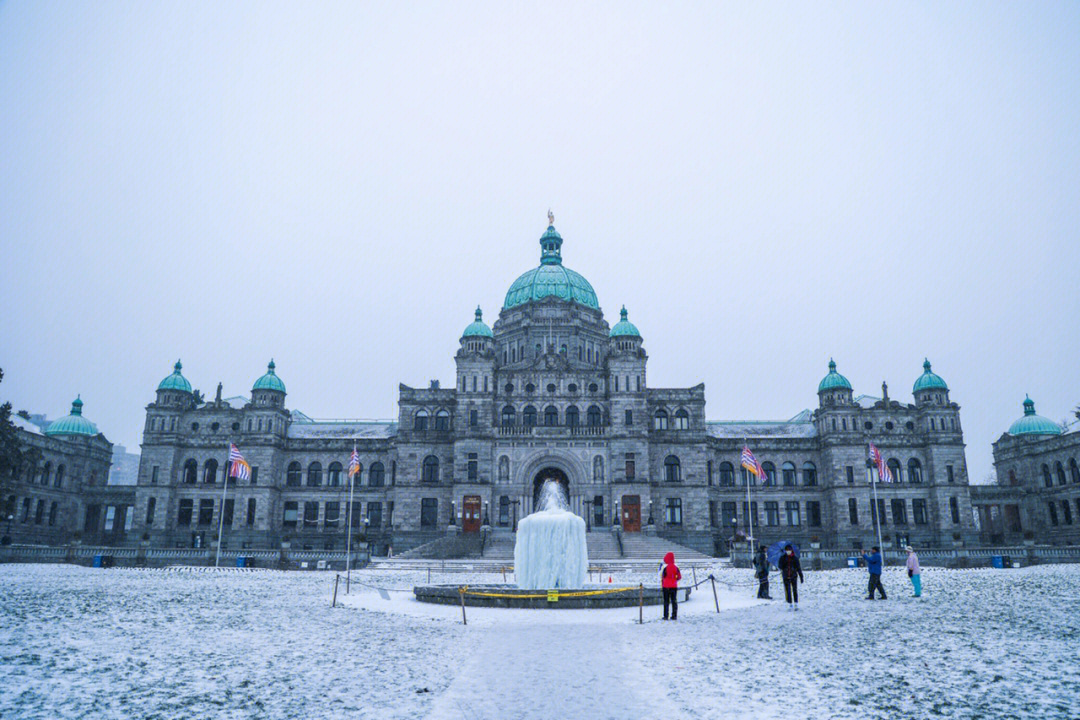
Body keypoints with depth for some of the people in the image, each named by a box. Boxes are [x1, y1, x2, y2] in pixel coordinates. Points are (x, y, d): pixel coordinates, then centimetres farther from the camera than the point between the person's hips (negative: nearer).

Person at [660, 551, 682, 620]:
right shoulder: (676, 567, 2)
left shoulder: (665, 567, -12)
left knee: (666, 602, 2)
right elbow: (679, 577, 6)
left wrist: (661, 586, 1)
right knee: (674, 601, 9)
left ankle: (666, 616, 1)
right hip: (674, 586, 4)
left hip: (666, 587, -4)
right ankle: (674, 616, 8)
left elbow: (663, 577, -9)